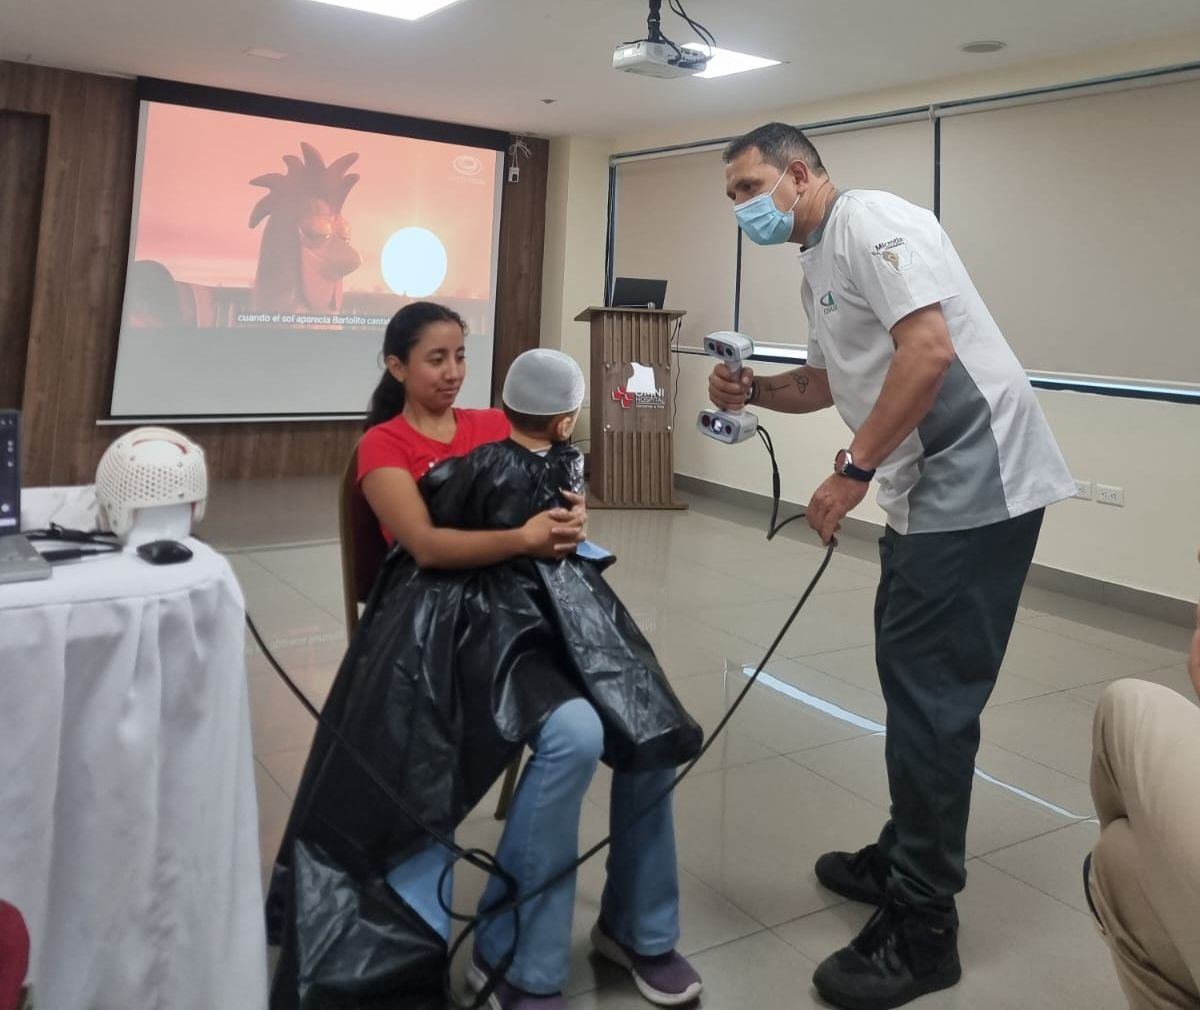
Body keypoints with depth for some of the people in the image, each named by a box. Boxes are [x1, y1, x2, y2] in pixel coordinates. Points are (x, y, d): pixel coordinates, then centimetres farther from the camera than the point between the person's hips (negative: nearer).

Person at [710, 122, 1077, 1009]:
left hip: (976, 486, -10)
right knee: (914, 682, 17)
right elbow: (830, 381, 26)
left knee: (930, 696, -7)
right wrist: (753, 389, 7)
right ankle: (902, 862, 33)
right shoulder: (818, 267, 19)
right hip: (930, 494, 11)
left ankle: (922, 929, 5)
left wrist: (851, 472, -20)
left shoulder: (868, 220, -11)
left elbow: (931, 351, -23)